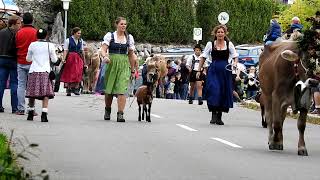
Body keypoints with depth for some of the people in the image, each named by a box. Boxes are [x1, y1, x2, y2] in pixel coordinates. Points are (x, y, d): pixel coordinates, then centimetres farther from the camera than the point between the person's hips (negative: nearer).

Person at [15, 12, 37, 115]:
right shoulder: (35, 32, -7)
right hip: (32, 63, -2)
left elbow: (16, 47, 7)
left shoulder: (19, 32, 0)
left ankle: (20, 109, 3)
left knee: (21, 85, 5)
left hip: (20, 63, 2)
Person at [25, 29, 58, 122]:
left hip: (33, 71, 2)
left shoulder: (32, 45, 5)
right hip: (45, 71, -2)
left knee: (32, 94, 10)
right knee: (46, 94, -5)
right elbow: (54, 60, 7)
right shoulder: (50, 46, 1)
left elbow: (28, 59, 16)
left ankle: (31, 113, 19)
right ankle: (44, 114, -17)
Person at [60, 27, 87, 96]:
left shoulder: (81, 41, 11)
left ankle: (76, 89, -8)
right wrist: (64, 59, -17)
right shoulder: (68, 40, -1)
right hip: (70, 58, -3)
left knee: (78, 74, -11)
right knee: (69, 74, 0)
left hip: (78, 59, 3)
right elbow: (66, 50, -5)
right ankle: (68, 90, 8)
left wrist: (84, 61, 16)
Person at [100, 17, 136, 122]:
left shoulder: (129, 38, 10)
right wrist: (105, 56, -28)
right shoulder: (110, 36, 3)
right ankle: (107, 110, 31)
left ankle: (120, 114, -15)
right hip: (111, 64, -1)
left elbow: (131, 55, 14)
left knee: (122, 90, -12)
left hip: (124, 66, 1)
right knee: (109, 89, 7)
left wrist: (133, 70, 15)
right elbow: (103, 49, -6)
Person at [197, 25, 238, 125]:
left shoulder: (229, 44, 6)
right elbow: (203, 57, 8)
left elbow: (235, 56, 10)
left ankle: (219, 117, 15)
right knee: (213, 91, -16)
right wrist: (199, 70, 3)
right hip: (213, 71, -1)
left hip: (225, 71, 1)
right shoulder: (210, 44, 4)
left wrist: (235, 64, -12)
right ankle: (214, 115, -10)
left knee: (224, 92, 4)